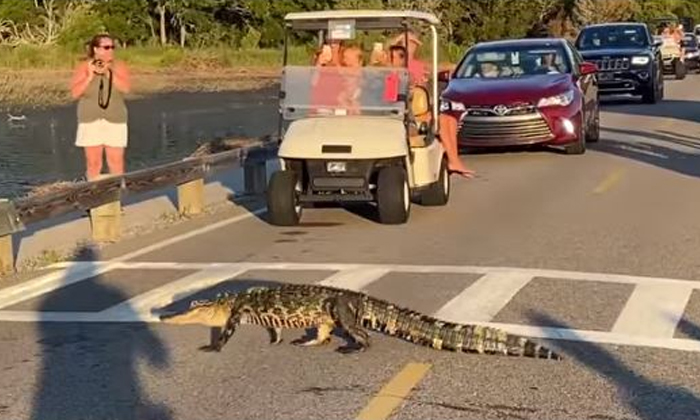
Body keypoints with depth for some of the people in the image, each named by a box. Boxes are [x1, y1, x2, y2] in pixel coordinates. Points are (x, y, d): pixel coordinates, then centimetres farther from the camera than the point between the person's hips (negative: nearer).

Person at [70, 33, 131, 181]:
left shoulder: (119, 66, 3)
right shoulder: (84, 67, 2)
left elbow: (126, 88, -11)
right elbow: (75, 93, -4)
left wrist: (108, 73, -17)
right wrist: (90, 76, -13)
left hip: (115, 121, 0)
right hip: (90, 121, 0)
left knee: (116, 162, -3)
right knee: (93, 163, 2)